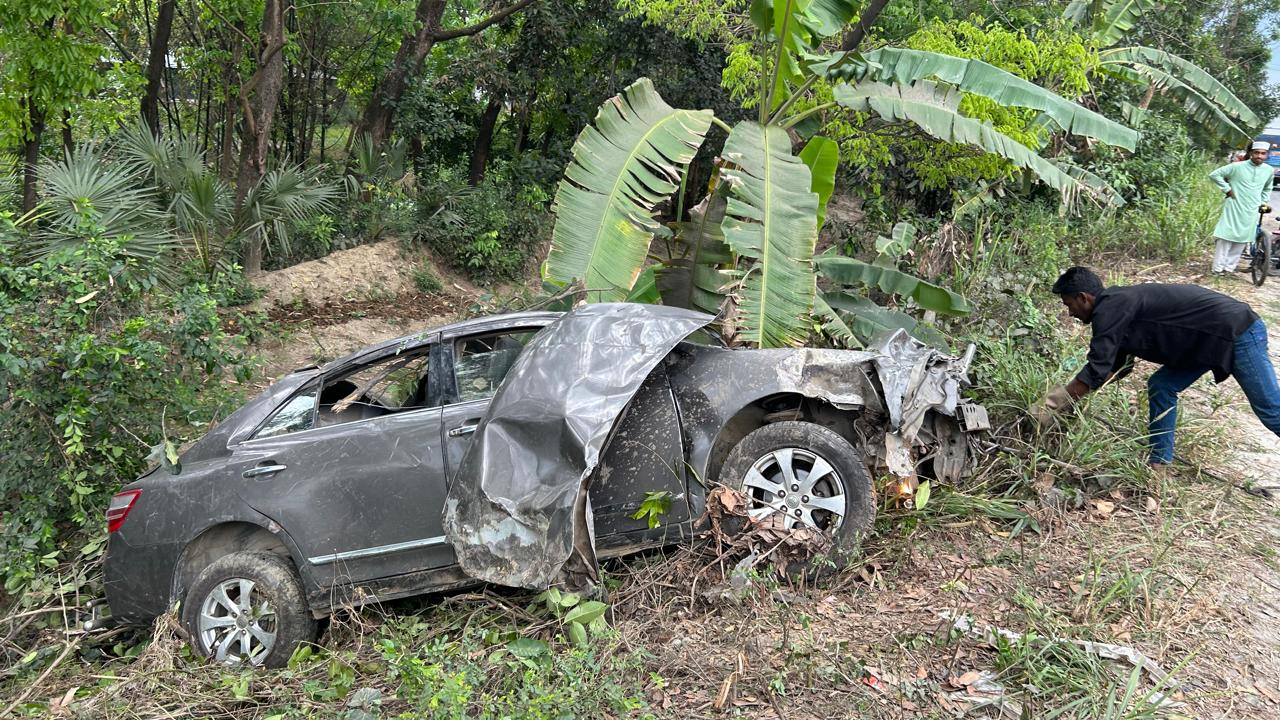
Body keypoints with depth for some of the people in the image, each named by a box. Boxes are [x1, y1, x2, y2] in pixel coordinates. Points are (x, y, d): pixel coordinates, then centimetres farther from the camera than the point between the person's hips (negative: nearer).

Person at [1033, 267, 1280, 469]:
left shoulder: (1109, 308, -19)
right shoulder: (1118, 306, 11)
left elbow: (1097, 371, -24)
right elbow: (1119, 366, 19)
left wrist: (1051, 405, -18)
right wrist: (1073, 393, 14)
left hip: (1238, 332, -9)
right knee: (1162, 386, 8)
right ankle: (1160, 462, 13)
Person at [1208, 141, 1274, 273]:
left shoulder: (1269, 170, 6)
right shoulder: (1237, 167, -8)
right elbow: (1214, 174, -6)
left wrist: (1264, 201, 14)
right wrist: (1227, 189, -8)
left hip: (1251, 212, 4)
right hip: (1234, 208, -4)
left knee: (1242, 241, 6)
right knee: (1226, 238, -5)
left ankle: (1229, 267, 16)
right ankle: (1218, 269, 0)